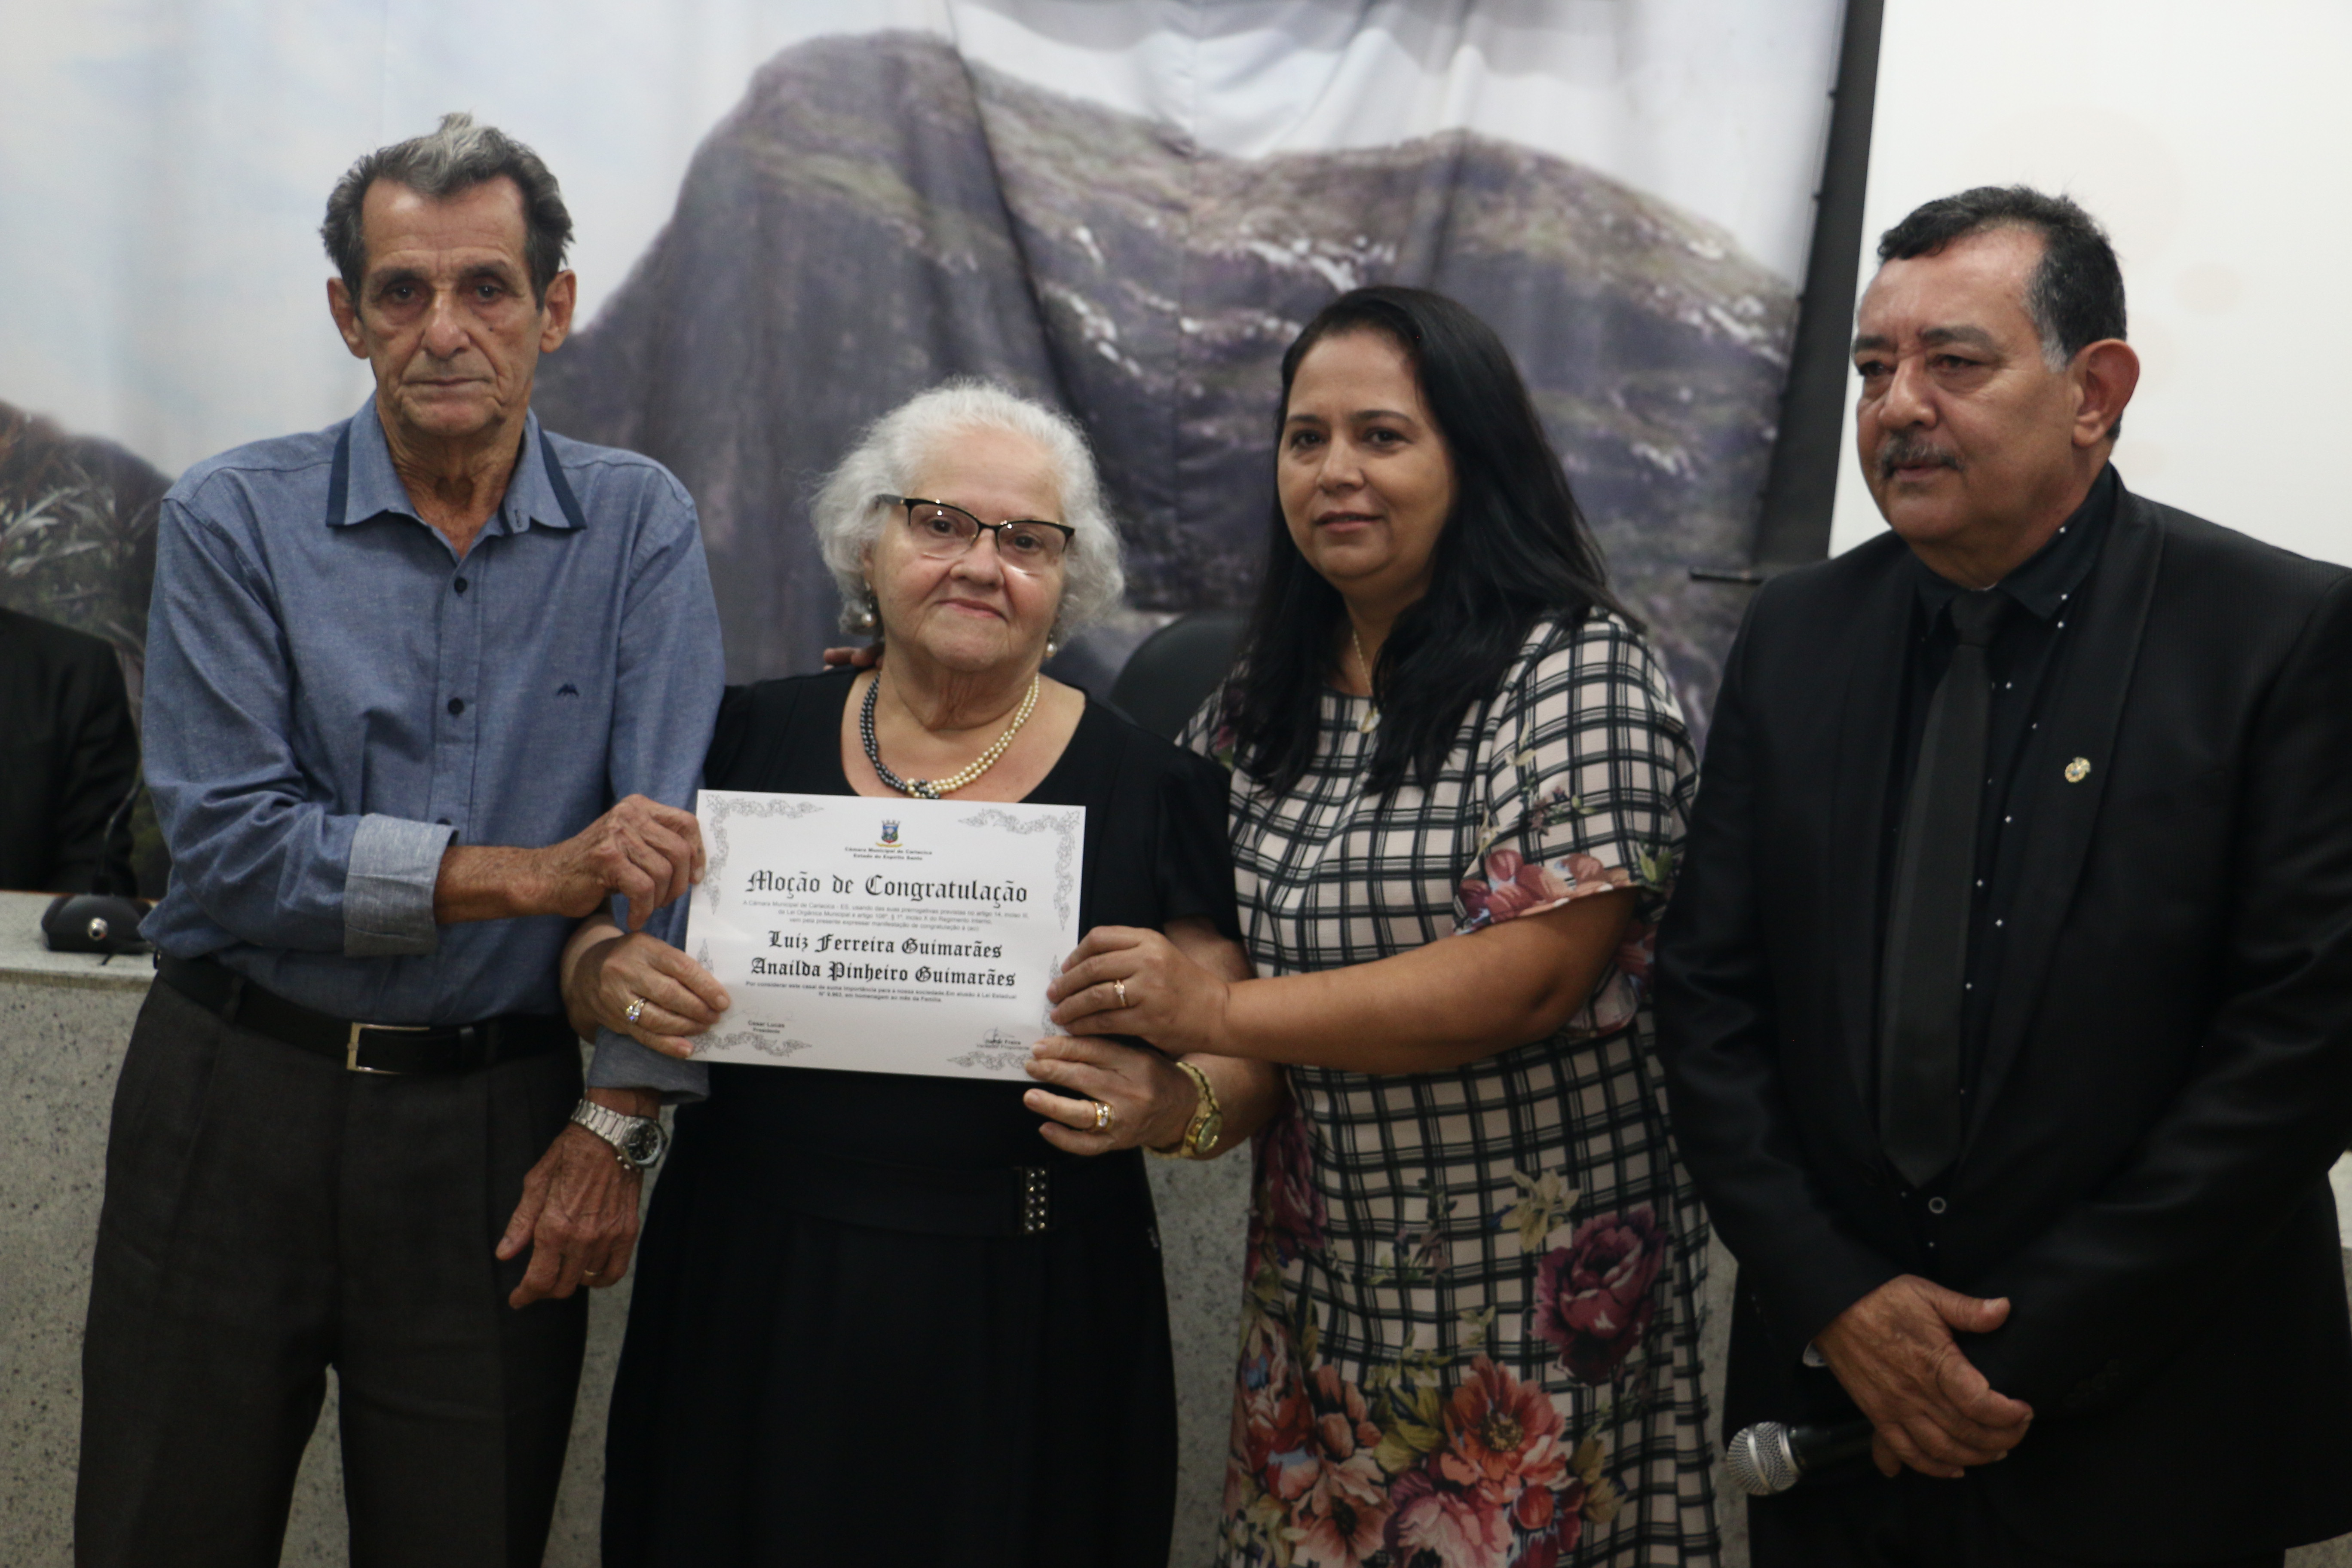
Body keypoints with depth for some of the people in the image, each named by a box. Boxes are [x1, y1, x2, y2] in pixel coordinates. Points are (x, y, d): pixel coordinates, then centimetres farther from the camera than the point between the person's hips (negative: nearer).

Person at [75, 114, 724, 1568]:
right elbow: (228, 840, -12)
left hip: (500, 1122, 0)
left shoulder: (639, 525, 0)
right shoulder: (233, 520, -3)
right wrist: (535, 874, -19)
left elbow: (670, 841, -7)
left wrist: (615, 1120, -14)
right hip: (238, 1104, 0)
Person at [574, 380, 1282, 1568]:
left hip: (1022, 1325, -1)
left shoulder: (1148, 787, -2)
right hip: (747, 1299, 2)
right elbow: (592, 944, 8)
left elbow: (1248, 1059, -1)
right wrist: (611, 978, -14)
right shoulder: (752, 739, 4)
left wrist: (1173, 1105, -22)